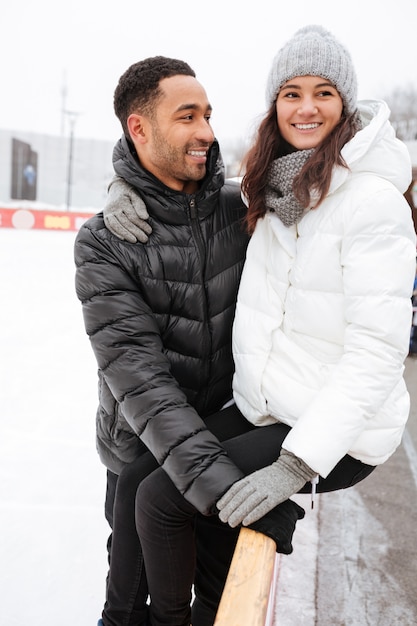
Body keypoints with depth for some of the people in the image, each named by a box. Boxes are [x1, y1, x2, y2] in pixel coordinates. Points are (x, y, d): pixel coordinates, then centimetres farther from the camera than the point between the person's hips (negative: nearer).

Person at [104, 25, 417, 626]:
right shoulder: (272, 189, 3)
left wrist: (298, 464, -28)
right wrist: (129, 190, -6)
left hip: (339, 432, -8)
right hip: (269, 409, 8)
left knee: (161, 496, -10)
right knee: (178, 460, 24)